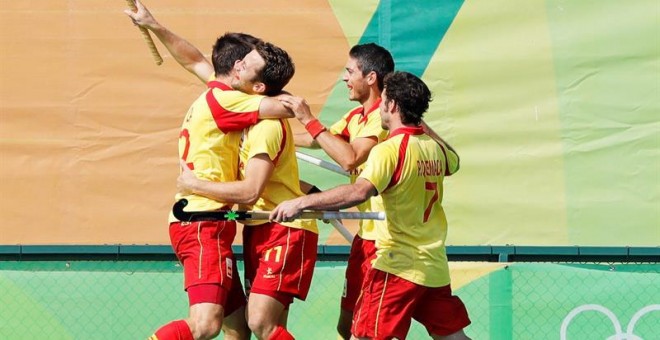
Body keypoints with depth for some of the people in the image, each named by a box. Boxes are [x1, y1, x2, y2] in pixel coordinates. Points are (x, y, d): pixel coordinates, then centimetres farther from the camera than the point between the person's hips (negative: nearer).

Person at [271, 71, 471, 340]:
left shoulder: (389, 150, -14)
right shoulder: (435, 148, 8)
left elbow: (359, 191, -31)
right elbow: (453, 161, 35)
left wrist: (301, 202, -34)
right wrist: (421, 125, 39)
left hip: (398, 265, -7)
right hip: (436, 268, 7)